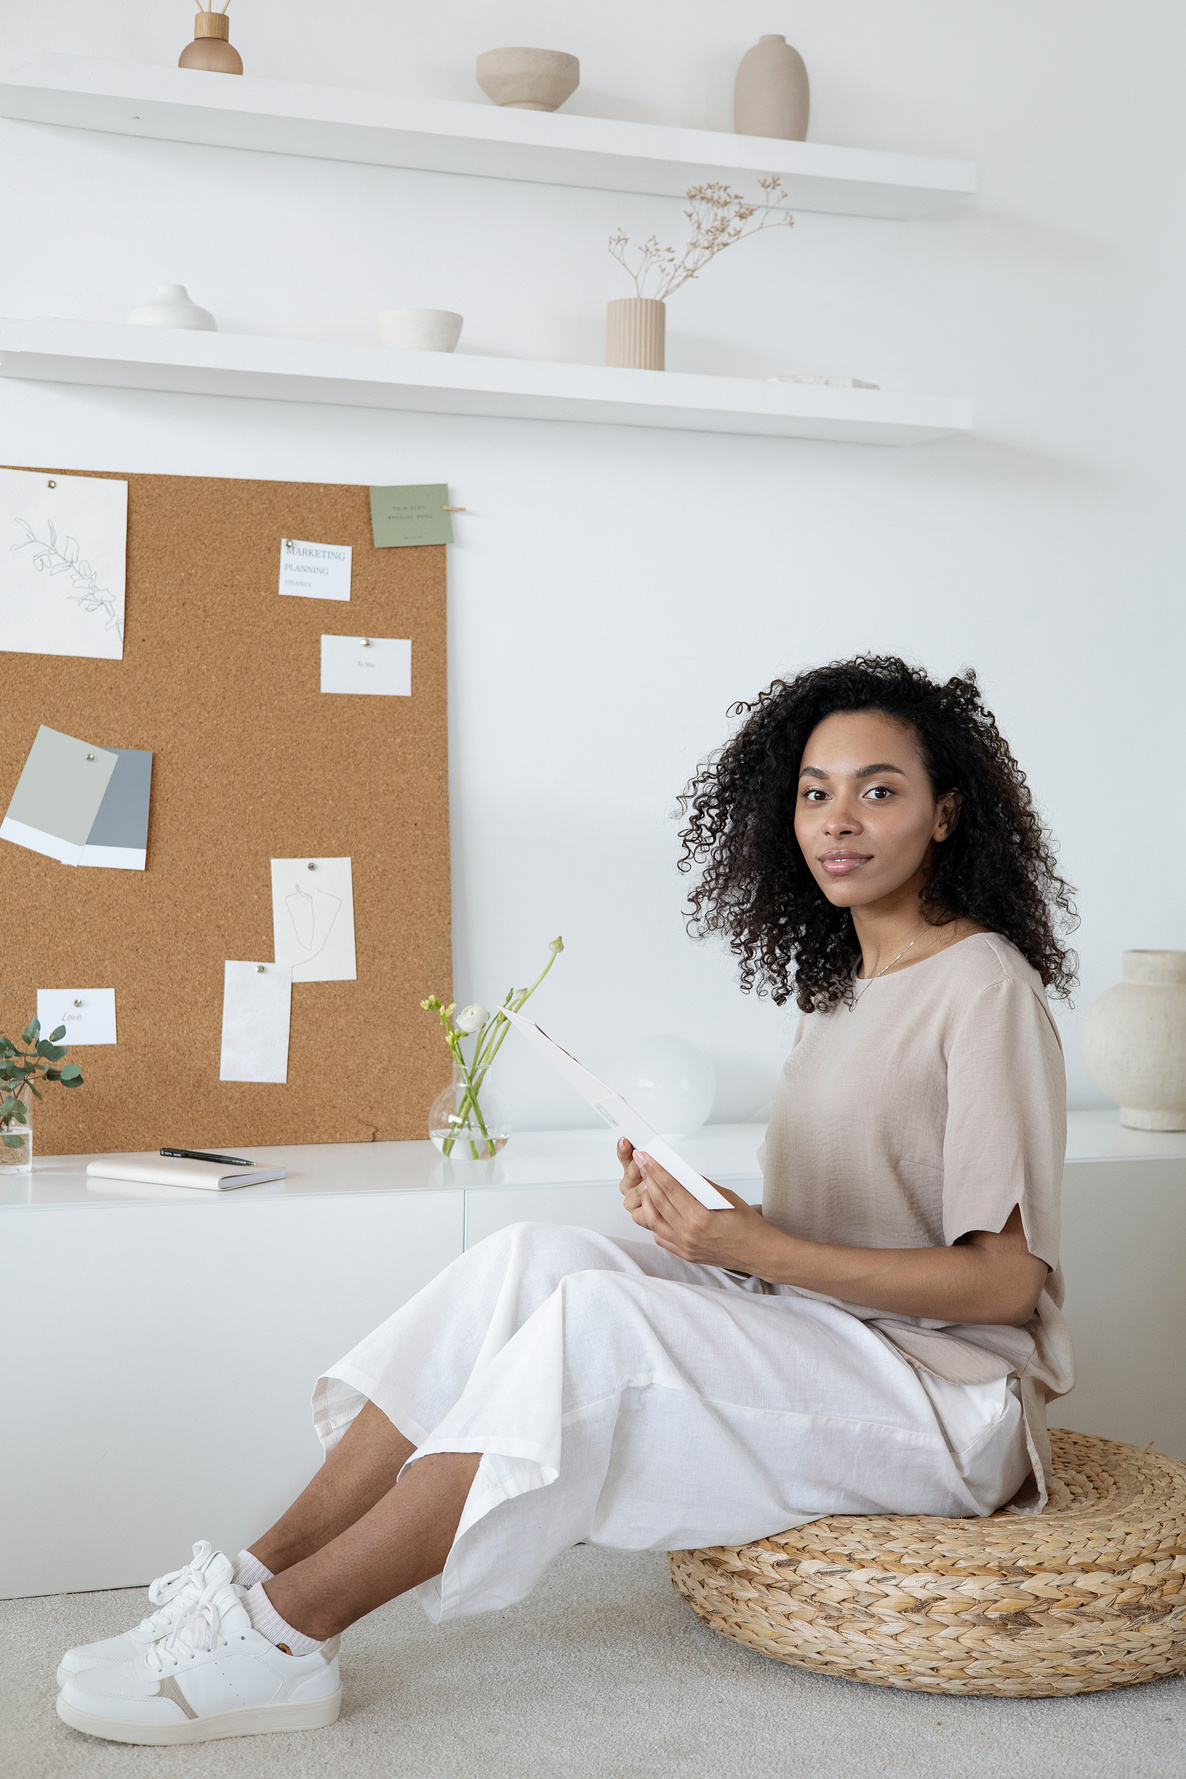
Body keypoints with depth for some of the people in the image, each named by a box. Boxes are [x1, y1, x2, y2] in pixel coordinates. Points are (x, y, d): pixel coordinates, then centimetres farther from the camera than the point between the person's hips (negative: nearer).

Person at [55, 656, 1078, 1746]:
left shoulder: (986, 987, -11)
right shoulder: (845, 984, 15)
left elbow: (1007, 1280, -16)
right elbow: (835, 1227, 12)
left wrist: (765, 1252, -22)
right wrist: (706, 1218, -7)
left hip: (952, 1399, -7)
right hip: (816, 1352, 7)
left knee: (597, 1316, -28)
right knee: (528, 1259, -14)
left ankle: (281, 1637, -25)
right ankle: (259, 1575, -16)